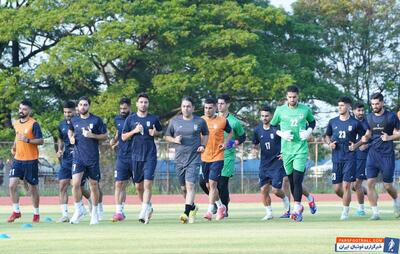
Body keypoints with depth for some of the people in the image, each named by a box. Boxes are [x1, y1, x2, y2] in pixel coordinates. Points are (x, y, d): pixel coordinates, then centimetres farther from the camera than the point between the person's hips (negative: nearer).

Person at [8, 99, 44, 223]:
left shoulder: (34, 124, -10)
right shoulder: (16, 123, 10)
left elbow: (41, 141, -13)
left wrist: (27, 140, -26)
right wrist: (14, 147, 12)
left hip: (31, 160, -5)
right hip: (18, 159, 5)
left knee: (32, 187, 4)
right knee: (12, 185, -7)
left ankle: (36, 213, 18)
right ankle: (16, 211, 6)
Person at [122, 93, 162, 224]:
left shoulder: (154, 119, 4)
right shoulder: (130, 119, 6)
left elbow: (161, 131, 19)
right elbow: (123, 137, 7)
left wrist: (155, 133, -3)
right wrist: (134, 131, -9)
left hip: (150, 155, -2)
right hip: (136, 155, 2)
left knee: (147, 184, -13)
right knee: (138, 185, 8)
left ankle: (144, 212, -18)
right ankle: (148, 206, 29)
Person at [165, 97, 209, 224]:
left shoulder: (200, 121, 1)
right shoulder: (174, 121, 5)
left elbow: (205, 134, 19)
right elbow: (167, 136, 14)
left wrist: (203, 145, 2)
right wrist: (174, 140, -7)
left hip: (194, 159, -3)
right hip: (179, 159, 3)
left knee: (190, 186, -17)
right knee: (183, 188, 10)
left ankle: (187, 213, -21)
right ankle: (193, 207, 34)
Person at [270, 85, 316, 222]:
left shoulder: (305, 109, 2)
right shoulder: (280, 110, 2)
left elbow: (312, 122, 19)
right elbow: (272, 126, 12)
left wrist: (309, 131, -1)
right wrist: (281, 134, -6)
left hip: (301, 149, -2)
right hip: (286, 150, 2)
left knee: (297, 179, -14)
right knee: (291, 180, 8)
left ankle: (297, 209, -15)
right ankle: (299, 206, 25)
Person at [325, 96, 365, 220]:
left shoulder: (355, 123, -1)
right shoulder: (333, 122, 8)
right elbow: (327, 136, 21)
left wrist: (356, 145, -8)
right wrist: (329, 143, 0)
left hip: (349, 158, -4)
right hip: (336, 158, 4)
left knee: (346, 185, -10)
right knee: (337, 189, 3)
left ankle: (345, 212, -1)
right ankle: (347, 200, 32)